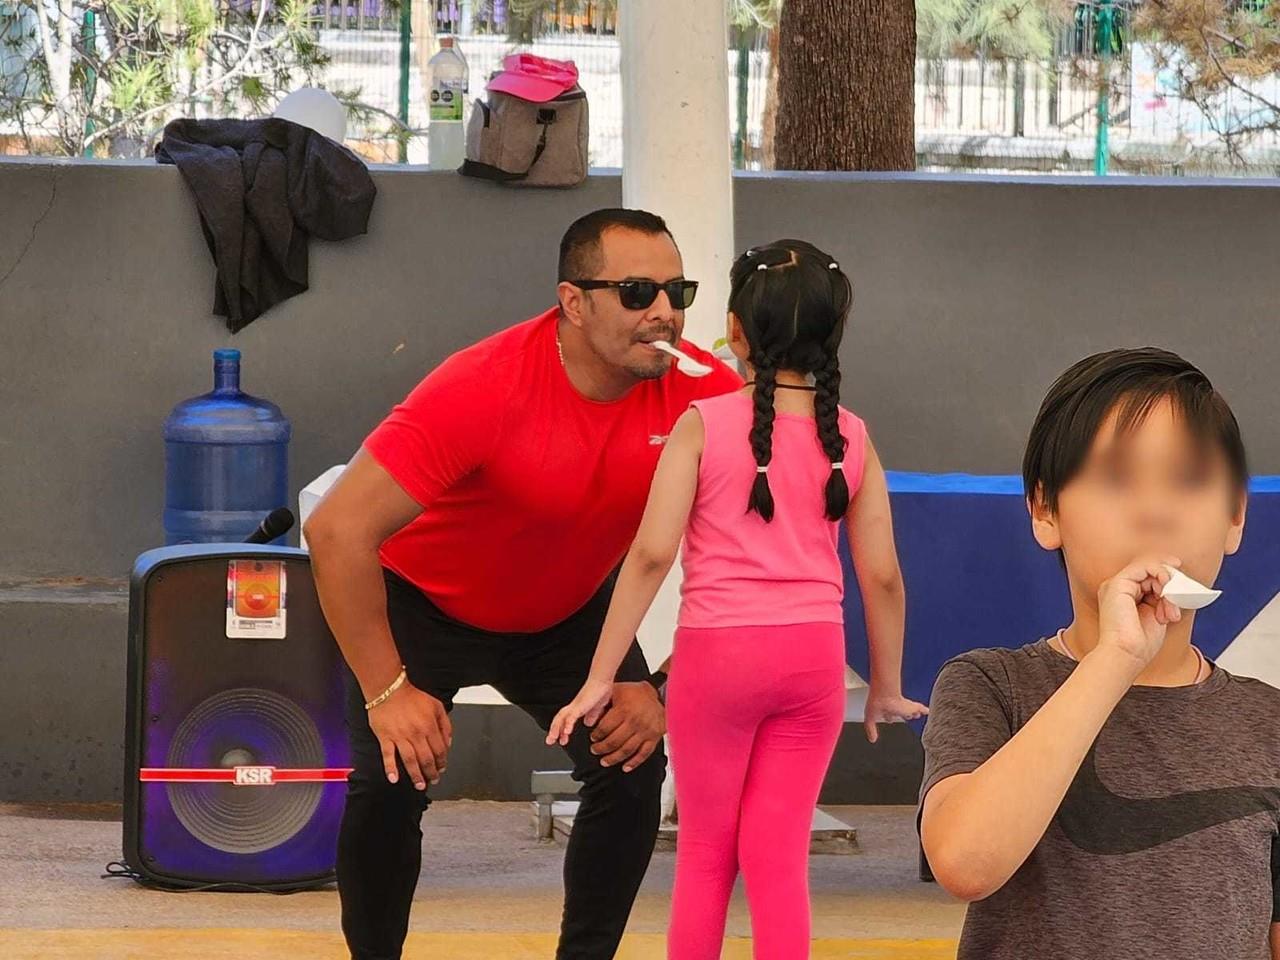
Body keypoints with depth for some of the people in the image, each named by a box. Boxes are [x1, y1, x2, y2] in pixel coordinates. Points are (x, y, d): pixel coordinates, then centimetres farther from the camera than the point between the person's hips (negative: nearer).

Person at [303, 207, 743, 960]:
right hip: (427, 604, -4)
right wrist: (388, 692, -32)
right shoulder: (484, 389, -35)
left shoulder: (707, 395, -24)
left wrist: (665, 688, -16)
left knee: (633, 767, -14)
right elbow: (339, 531, -35)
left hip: (568, 614, 4)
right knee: (391, 783, -18)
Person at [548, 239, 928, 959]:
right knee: (780, 854, 6)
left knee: (706, 851, 13)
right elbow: (882, 576, 3)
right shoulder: (850, 437, 2)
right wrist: (888, 689, 15)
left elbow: (652, 554, -11)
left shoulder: (705, 425, -5)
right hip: (813, 656, 2)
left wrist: (601, 678, -7)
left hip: (718, 654, -2)